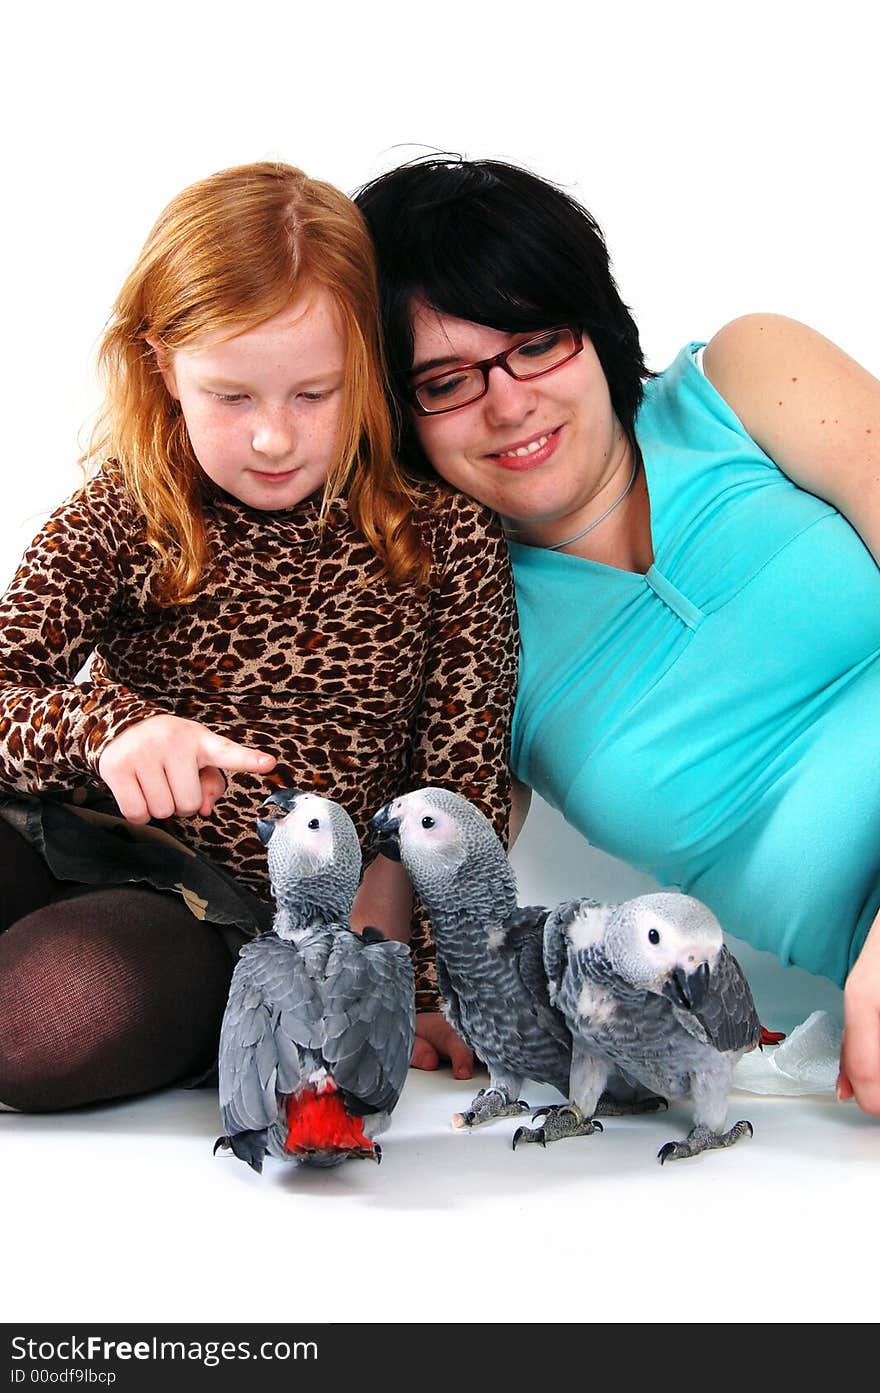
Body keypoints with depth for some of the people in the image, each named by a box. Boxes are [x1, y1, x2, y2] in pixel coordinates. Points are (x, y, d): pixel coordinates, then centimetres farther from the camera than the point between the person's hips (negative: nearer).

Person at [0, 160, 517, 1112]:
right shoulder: (121, 522, 4)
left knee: (86, 999, -35)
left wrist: (427, 985, -1)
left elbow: (465, 788, 5)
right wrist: (107, 729, -28)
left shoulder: (447, 540, 3)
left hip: (246, 918, -1)